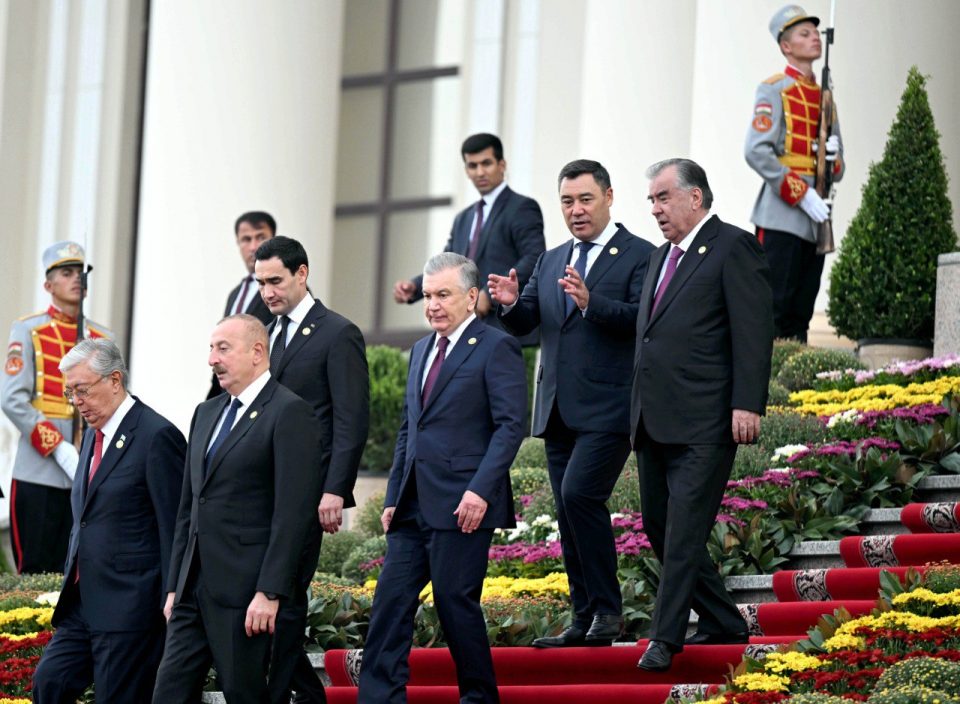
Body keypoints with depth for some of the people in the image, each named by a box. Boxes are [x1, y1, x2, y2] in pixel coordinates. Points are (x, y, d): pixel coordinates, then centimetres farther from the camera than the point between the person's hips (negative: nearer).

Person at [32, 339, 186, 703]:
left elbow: (174, 528, -14)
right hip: (83, 602, 9)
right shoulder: (93, 435, 16)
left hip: (129, 606, -9)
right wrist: (72, 582, 19)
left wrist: (172, 604, -15)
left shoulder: (157, 437, -12)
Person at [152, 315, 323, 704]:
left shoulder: (290, 412, -8)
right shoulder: (207, 413, 18)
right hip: (195, 590, 8)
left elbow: (294, 512, -14)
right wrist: (175, 586, 16)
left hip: (245, 591, -8)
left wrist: (270, 593, -19)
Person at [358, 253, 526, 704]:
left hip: (461, 504, -7)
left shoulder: (496, 348, -4)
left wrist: (481, 490, -19)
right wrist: (393, 497, 15)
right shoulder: (421, 351, 20)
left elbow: (510, 425, -11)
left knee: (456, 601, -5)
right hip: (414, 506, 7)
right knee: (391, 599, 0)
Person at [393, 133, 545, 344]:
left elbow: (535, 261, -13)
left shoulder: (522, 208, -1)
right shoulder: (463, 219, 23)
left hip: (508, 333, -7)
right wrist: (414, 287, 0)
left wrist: (490, 294, -20)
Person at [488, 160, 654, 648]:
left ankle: (608, 609, -10)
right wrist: (511, 303, -10)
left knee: (580, 494, -21)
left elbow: (643, 318, -16)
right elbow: (524, 323, 12)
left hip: (607, 407, -7)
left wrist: (591, 303, -29)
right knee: (569, 513, 8)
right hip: (558, 409, 7)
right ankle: (584, 620, 13)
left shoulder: (638, 256, -3)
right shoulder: (551, 262, 18)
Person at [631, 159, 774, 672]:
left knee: (685, 528, -11)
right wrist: (639, 414, 19)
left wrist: (747, 404, -19)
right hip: (654, 421, 9)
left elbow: (753, 330, -11)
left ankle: (666, 637, -10)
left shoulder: (734, 248, -5)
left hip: (704, 423, -9)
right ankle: (724, 625, 20)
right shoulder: (662, 257, 22)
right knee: (658, 528, 10)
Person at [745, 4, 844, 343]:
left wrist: (833, 158, -2)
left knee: (800, 316, 7)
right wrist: (801, 194, -17)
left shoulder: (823, 97, 20)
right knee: (774, 311, -10)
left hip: (816, 220, 7)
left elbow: (838, 171, 23)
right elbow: (757, 152, -13)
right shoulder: (774, 90, -2)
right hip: (782, 218, -7)